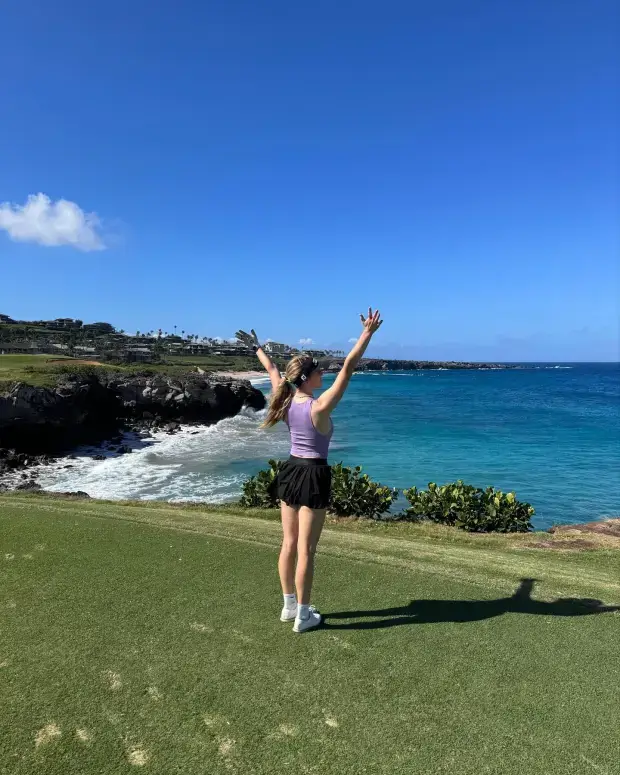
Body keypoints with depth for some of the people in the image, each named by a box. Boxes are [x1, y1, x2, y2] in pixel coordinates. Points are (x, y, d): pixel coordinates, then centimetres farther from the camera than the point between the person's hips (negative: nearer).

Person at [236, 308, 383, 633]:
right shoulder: (319, 407, -20)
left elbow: (272, 371, 14)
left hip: (290, 471, 7)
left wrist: (257, 347, 30)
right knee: (305, 549, 2)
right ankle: (303, 615, 15)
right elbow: (347, 368, -22)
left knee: (289, 543, 16)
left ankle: (289, 606, 30)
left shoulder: (286, 402, -2)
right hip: (313, 476, -7)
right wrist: (368, 333, -19)